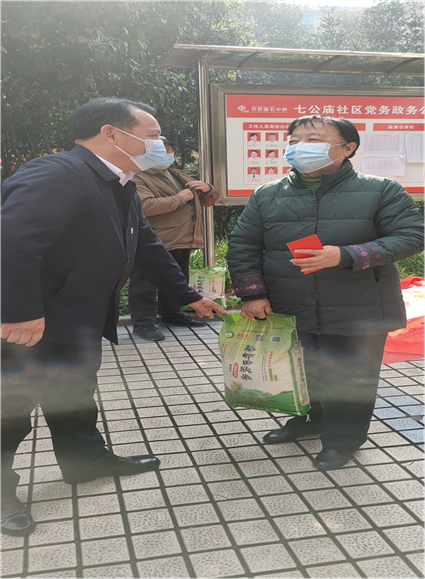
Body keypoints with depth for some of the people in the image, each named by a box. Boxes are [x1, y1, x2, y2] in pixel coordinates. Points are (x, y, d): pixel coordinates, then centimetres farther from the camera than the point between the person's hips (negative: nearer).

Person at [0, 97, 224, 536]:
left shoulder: (120, 187, 8)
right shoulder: (57, 174, -25)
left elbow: (147, 247, 16)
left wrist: (188, 296, 18)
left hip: (79, 323, 10)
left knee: (77, 396, 24)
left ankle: (85, 459, 43)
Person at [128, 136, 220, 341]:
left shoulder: (180, 176, 20)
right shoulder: (138, 179, -5)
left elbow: (209, 200, 25)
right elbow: (145, 206, -24)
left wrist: (207, 189, 0)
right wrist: (179, 198, -18)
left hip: (182, 241, 8)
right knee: (145, 285, -3)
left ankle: (171, 315, 33)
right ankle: (143, 322, 4)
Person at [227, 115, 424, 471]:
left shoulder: (381, 191, -6)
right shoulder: (266, 197, 3)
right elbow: (242, 245, 4)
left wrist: (346, 257, -25)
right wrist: (252, 293, -9)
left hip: (357, 313, -3)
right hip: (288, 313, 3)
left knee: (350, 378, 8)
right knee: (301, 372, 18)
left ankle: (343, 437, 30)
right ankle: (309, 419, 43)